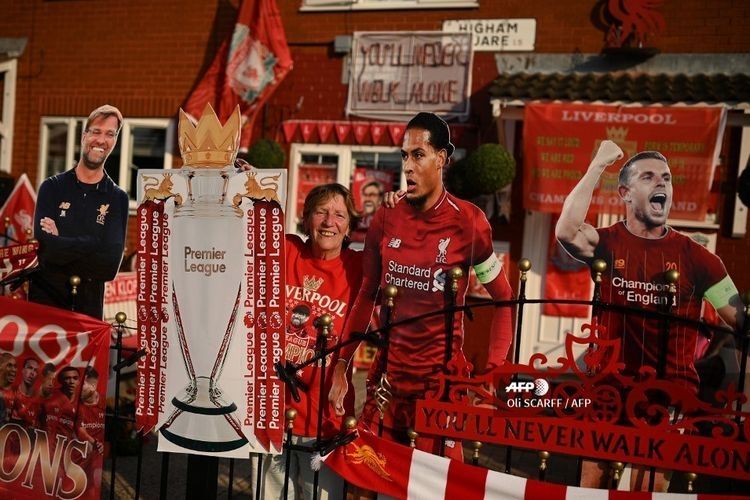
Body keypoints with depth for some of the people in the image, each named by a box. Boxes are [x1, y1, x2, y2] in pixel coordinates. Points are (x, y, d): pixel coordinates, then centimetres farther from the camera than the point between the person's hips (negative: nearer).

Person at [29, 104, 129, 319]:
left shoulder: (117, 199, -1)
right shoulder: (52, 187, 1)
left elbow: (110, 266, -13)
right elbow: (44, 249, -14)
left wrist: (60, 244, -12)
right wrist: (93, 245, -14)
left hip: (89, 308, 0)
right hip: (44, 300, 0)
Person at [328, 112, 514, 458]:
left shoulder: (467, 221, -7)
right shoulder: (386, 218, 3)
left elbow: (503, 300, 1)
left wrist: (493, 373, -7)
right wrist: (341, 365, 11)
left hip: (441, 378, -3)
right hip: (386, 373, 4)